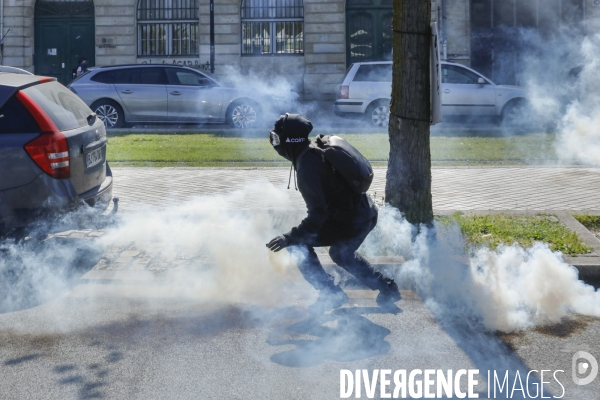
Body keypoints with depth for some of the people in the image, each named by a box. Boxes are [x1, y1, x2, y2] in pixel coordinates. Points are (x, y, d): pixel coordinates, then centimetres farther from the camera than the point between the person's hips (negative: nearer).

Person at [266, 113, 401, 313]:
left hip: (351, 221, -10)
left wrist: (291, 237, -24)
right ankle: (387, 289, 37)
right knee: (341, 253, 33)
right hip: (367, 214, 10)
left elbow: (317, 215, -27)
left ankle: (331, 295, 2)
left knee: (298, 243, -3)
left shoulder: (307, 166, -22)